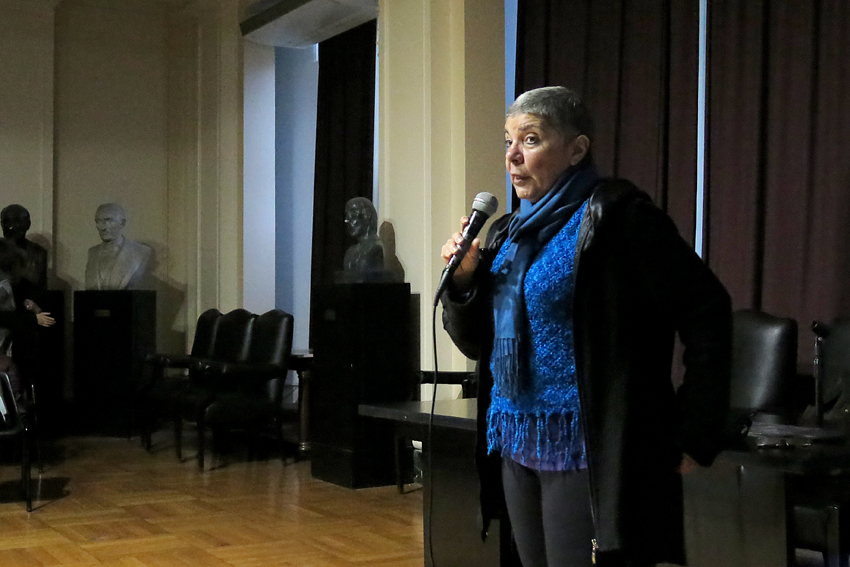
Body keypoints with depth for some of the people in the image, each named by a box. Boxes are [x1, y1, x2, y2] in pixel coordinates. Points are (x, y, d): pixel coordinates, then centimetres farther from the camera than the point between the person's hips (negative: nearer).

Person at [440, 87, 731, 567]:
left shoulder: (616, 216, -10)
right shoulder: (509, 233, 12)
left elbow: (708, 311, -12)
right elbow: (478, 344, 16)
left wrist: (695, 434, -13)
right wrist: (463, 278, -2)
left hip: (588, 454, -7)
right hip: (516, 448, 7)